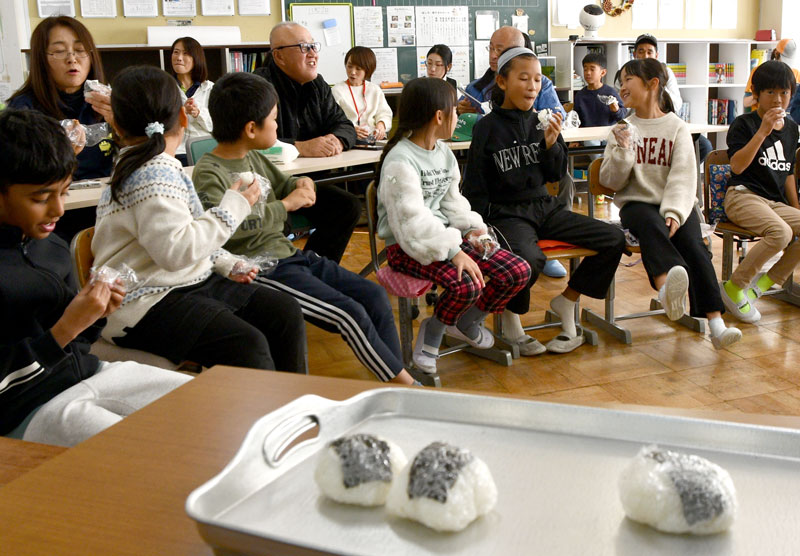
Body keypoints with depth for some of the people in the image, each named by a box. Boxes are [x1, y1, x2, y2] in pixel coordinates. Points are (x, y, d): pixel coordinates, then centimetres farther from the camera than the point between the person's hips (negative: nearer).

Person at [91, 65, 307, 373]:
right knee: (248, 345, -29)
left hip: (189, 284, 10)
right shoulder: (152, 175, -17)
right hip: (146, 305, -10)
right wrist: (233, 208, -18)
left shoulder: (160, 168, 14)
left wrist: (227, 264, 8)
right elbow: (176, 251, -27)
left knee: (287, 311, 0)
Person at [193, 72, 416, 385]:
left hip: (288, 254, 9)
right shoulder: (209, 173, -14)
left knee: (373, 295, 1)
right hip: (261, 270, -9)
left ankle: (396, 384, 6)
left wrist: (301, 186, 2)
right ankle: (406, 384, -1)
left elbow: (282, 184, 29)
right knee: (351, 314, -18)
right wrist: (285, 205, -23)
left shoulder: (254, 158, 11)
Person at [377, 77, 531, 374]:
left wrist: (472, 228, -1)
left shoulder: (443, 152, 12)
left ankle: (466, 322, 17)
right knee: (467, 284, -34)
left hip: (445, 235, 8)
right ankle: (433, 330, -1)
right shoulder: (400, 160, -17)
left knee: (518, 272, -6)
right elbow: (413, 221, -25)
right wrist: (453, 251, -30)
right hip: (408, 246, -8)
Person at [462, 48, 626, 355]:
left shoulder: (543, 122, 8)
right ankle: (510, 318, -3)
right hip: (506, 213, -6)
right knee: (529, 259, -37)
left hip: (544, 207, 6)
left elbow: (558, 174, 11)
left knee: (614, 239, -6)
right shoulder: (488, 127, -6)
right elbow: (475, 186, -3)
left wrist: (552, 143, -7)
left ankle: (566, 301, 13)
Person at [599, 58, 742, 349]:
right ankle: (667, 286, -63)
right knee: (651, 225, -36)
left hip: (675, 204, 0)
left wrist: (674, 213, -21)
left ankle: (716, 324, -34)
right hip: (636, 203, 0)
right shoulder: (623, 129, 11)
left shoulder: (677, 128, 7)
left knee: (693, 243, -27)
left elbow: (683, 177, -5)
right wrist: (623, 151, -12)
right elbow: (610, 181, 5)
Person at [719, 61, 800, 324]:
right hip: (743, 196, -7)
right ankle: (734, 288, -16)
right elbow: (737, 165, -19)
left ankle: (764, 281, -3)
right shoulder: (744, 124, -3)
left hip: (776, 202, 7)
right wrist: (763, 131, -23)